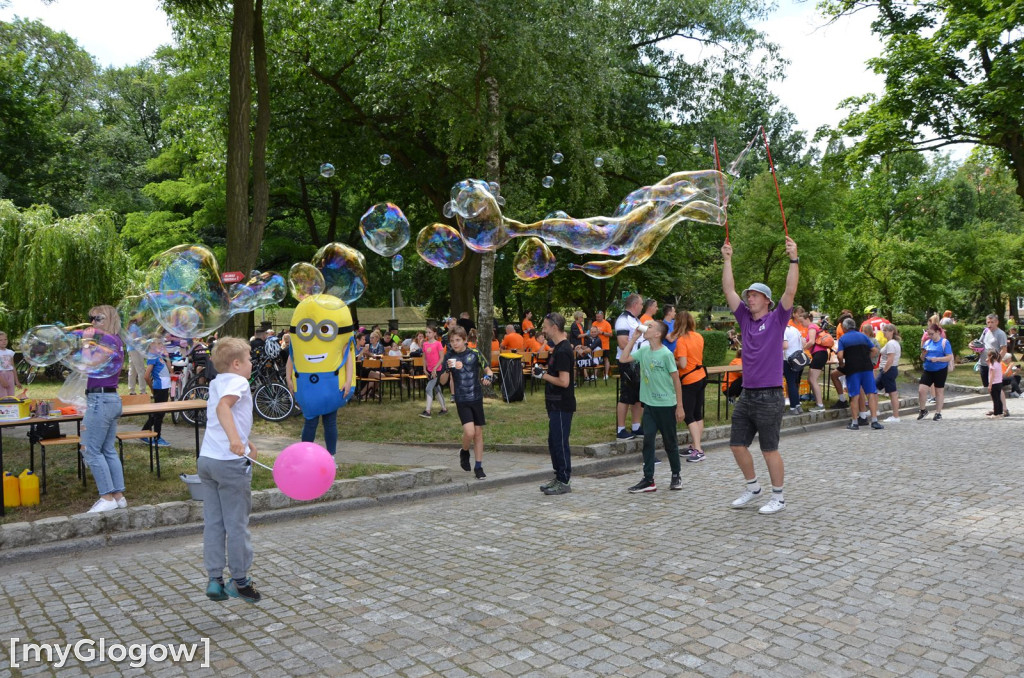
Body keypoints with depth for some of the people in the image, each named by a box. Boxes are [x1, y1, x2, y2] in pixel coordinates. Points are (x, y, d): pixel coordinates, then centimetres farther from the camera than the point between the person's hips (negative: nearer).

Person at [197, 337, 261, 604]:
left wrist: (245, 442, 37)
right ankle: (240, 580, 12)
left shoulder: (216, 383, 16)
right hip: (231, 462, -8)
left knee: (213, 522, 11)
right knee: (237, 524, 3)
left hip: (206, 459, 8)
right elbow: (223, 406, -31)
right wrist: (235, 439, -44)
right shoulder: (238, 382, -11)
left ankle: (214, 580, 15)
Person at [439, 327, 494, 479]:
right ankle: (464, 452, 16)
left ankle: (479, 466, 19)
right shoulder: (449, 357, -1)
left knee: (478, 433, 6)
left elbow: (487, 369, 7)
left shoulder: (474, 353, -2)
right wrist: (448, 369, -18)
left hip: (476, 398, 1)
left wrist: (488, 377, -15)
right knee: (469, 432, -16)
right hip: (461, 400, -1)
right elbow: (443, 381, 1)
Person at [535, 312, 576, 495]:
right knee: (554, 442, 16)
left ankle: (564, 482, 8)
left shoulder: (562, 351, -19)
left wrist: (543, 375, -15)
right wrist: (544, 370, 9)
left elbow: (564, 381, -24)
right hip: (556, 404, 10)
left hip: (562, 405, -10)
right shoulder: (560, 347, 13)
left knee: (560, 442, -2)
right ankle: (559, 477, 26)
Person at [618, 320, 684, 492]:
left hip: (666, 405, -5)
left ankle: (676, 476, 26)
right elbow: (623, 359, 3)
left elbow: (676, 381, -9)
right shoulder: (643, 351, 4)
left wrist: (680, 406, -10)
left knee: (670, 442, 8)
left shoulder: (666, 354, -13)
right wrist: (633, 338, 1)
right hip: (649, 404, 5)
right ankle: (648, 480, 5)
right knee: (648, 440, 1)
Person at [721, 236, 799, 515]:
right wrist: (727, 259, 6)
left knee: (769, 449, 1)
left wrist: (794, 260, -21)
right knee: (737, 444, 10)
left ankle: (778, 497, 16)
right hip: (746, 395, 6)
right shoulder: (745, 319, 10)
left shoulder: (776, 319, -2)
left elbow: (790, 292, -15)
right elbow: (728, 290, 8)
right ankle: (753, 487, 29)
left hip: (769, 396, -6)